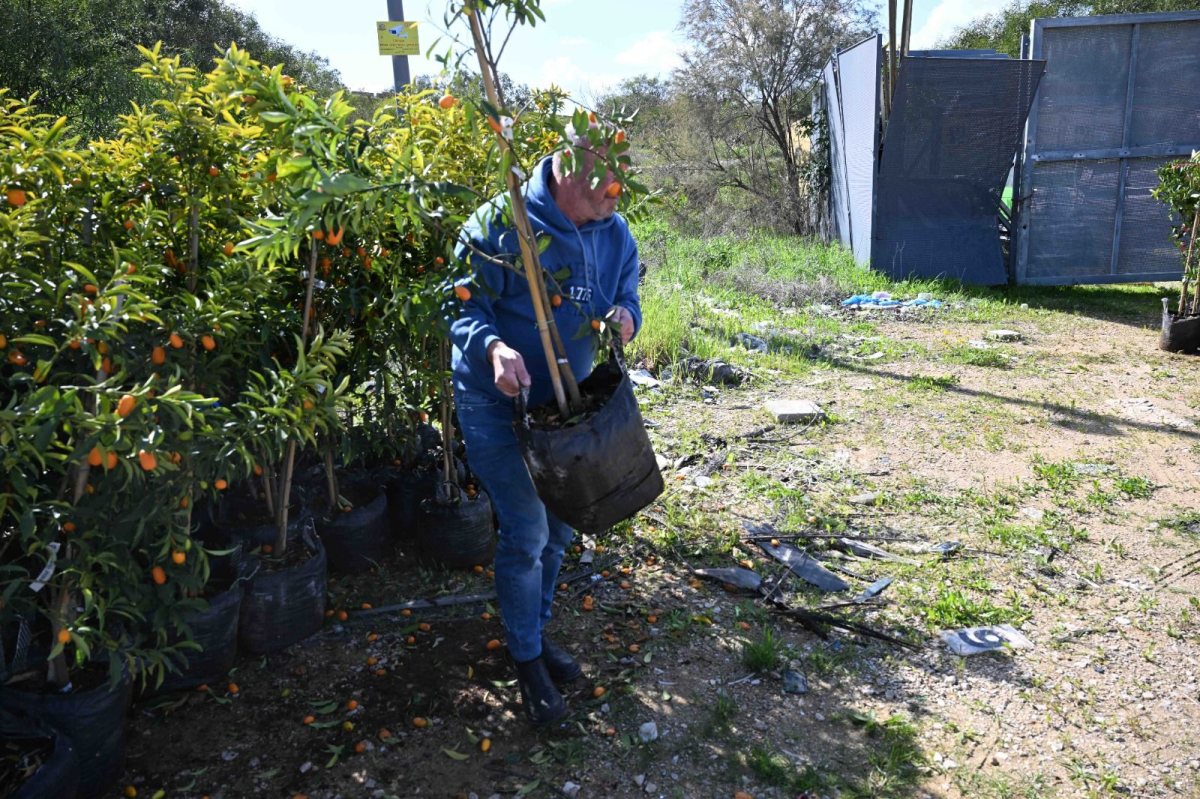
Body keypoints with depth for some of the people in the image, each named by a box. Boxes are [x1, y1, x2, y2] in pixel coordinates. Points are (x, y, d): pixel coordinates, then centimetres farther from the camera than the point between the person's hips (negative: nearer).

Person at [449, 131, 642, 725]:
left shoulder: (616, 234, -1)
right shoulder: (499, 224, -20)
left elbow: (626, 300, 9)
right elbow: (463, 304, -16)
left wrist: (624, 315, -16)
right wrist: (493, 346, -36)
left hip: (567, 403, 6)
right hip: (497, 403, -6)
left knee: (557, 528, 15)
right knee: (527, 530, -7)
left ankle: (536, 631, 39)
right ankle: (526, 658, 16)